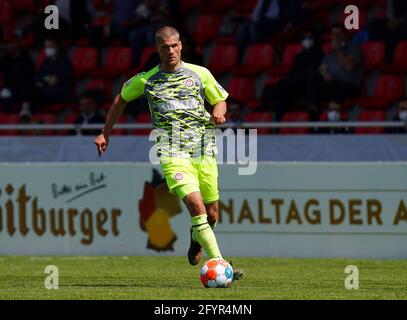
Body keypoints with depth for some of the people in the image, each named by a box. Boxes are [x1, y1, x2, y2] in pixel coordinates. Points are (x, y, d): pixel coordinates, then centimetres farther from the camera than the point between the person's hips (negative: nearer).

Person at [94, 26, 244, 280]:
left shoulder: (200, 74, 9)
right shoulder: (146, 80, 8)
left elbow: (220, 101, 20)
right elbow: (121, 99, 26)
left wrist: (218, 114, -4)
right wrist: (105, 133, 28)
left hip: (204, 150, 3)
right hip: (173, 153, -3)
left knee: (212, 214, 7)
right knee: (196, 205, -23)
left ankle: (196, 240, 45)